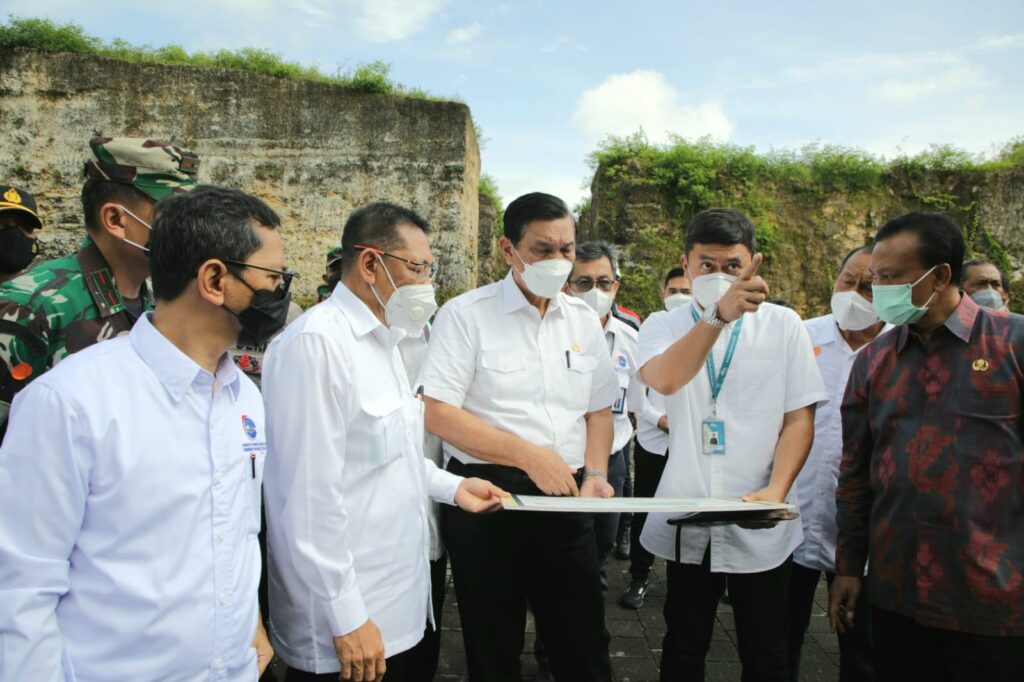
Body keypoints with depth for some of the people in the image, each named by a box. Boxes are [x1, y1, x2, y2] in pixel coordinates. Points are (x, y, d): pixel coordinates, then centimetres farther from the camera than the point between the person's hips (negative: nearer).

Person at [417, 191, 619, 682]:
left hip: (567, 499, 4)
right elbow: (436, 413, -15)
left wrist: (595, 473, -3)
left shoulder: (584, 321, 8)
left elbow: (599, 409, 14)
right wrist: (528, 455, -19)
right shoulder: (465, 315, -8)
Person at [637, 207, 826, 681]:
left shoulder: (783, 325, 0)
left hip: (759, 527, 0)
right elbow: (663, 379, -22)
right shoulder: (663, 327, 0)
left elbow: (799, 419, -2)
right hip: (685, 521, 1)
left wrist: (776, 491, -17)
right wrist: (719, 314, -34)